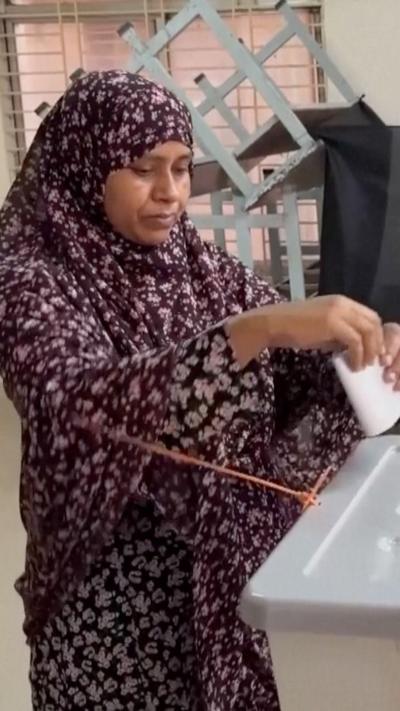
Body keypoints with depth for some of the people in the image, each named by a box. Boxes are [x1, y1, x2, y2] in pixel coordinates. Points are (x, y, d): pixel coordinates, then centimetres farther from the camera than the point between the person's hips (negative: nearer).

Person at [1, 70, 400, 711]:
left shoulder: (204, 268, 3)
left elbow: (306, 369, 2)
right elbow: (77, 408, -33)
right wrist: (256, 328, -41)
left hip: (236, 574, 5)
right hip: (118, 599, -5)